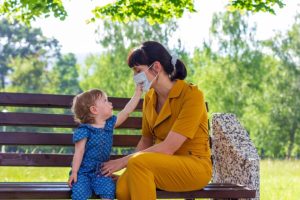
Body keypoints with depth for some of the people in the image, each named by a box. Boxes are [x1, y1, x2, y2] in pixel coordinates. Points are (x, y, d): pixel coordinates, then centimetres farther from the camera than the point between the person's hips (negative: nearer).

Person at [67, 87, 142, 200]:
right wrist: (74, 172, -15)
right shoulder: (84, 130, -10)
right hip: (83, 171, -4)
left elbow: (126, 111, 11)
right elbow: (79, 152, -11)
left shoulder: (110, 124, 8)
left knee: (108, 189, -24)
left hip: (101, 172, 4)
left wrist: (138, 92, 12)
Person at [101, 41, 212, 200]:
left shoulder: (191, 95, -15)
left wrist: (124, 161, -19)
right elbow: (146, 142, 14)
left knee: (139, 163, -33)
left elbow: (168, 148, -20)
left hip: (195, 165, -5)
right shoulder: (150, 98, 7)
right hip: (164, 165, 5)